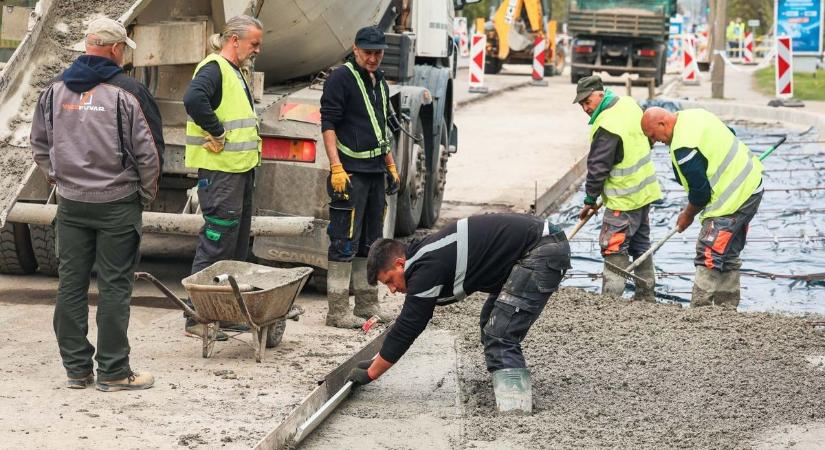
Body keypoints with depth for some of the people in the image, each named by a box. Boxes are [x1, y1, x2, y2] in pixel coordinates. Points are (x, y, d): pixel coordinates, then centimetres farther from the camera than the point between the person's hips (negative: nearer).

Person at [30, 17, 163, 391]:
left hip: (70, 205, 5)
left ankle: (76, 367, 15)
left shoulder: (55, 90, 4)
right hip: (118, 204, -5)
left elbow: (39, 146, 12)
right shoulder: (126, 91, -12)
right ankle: (112, 371, 4)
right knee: (114, 286, 1)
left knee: (71, 284, 10)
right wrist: (147, 193, 5)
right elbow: (148, 151, -10)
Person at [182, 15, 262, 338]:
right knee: (216, 242, -9)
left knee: (237, 244, 14)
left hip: (241, 167, 10)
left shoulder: (236, 72, 18)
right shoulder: (213, 69, -13)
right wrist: (217, 133, -25)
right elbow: (194, 99, -33)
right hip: (219, 170, -10)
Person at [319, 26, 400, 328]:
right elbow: (328, 124, -14)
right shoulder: (341, 78, -8)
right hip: (350, 172, -9)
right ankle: (338, 311, -6)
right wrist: (336, 167, -21)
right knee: (344, 243, -8)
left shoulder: (380, 82, 17)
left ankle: (367, 304, 22)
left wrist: (390, 165, 24)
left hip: (375, 172, 9)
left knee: (370, 243, 14)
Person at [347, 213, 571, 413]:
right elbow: (408, 323, 24)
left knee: (499, 337, -14)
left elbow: (406, 328, -11)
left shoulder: (428, 268, -16)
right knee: (491, 324, 21)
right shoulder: (426, 256, 14)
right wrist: (377, 362, 27)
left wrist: (370, 373, -1)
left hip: (544, 252, -11)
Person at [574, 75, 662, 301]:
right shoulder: (629, 104, 2)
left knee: (613, 248, -6)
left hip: (624, 199, -10)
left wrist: (590, 200, -9)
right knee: (641, 243, 17)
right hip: (645, 189, 10)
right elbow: (649, 138, 17)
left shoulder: (607, 126, -26)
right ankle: (646, 294, 25)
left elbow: (598, 168, -20)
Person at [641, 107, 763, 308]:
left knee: (709, 257, -9)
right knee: (728, 255, 16)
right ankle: (727, 308, 22)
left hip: (733, 198, -11)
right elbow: (731, 136, 19)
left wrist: (687, 215, 0)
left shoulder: (684, 147, -25)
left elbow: (700, 190, -19)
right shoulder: (692, 115, 5)